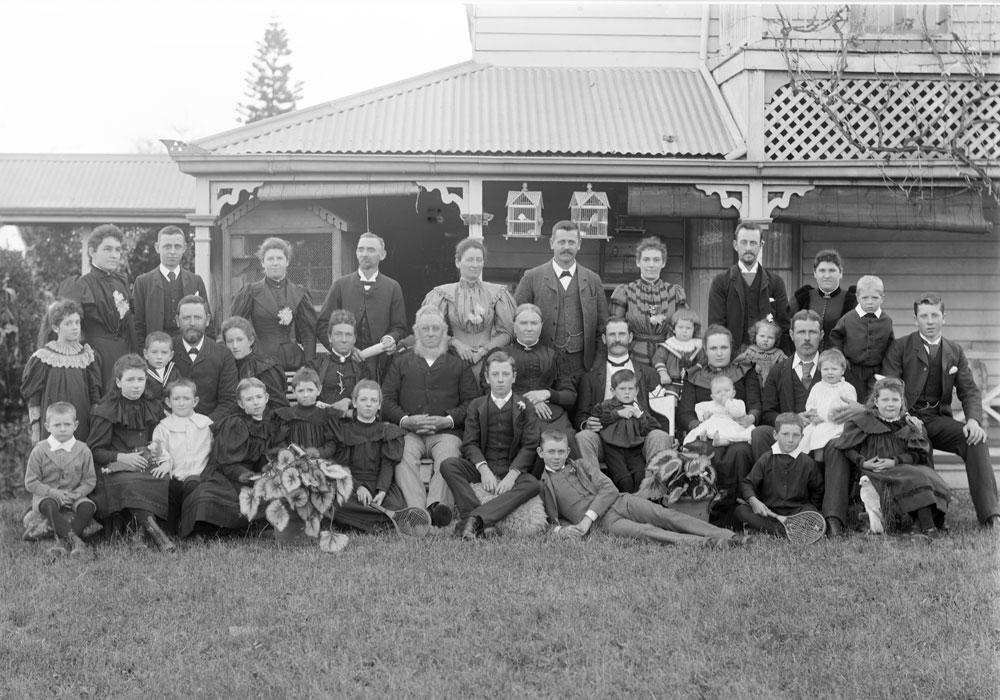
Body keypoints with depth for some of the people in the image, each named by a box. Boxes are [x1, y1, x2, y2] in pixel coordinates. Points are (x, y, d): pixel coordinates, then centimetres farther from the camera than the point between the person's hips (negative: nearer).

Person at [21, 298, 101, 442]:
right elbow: (33, 398, -1)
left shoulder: (87, 356, 5)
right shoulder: (43, 358, -4)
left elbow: (95, 394, 8)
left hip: (82, 427, 3)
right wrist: (35, 430, -3)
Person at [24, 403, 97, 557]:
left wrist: (77, 493, -16)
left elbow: (89, 480, 3)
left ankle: (61, 540, -31)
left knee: (88, 507, -28)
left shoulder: (83, 450, 0)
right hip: (46, 496, -2)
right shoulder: (39, 451, -4)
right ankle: (75, 540, -41)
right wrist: (53, 493, -17)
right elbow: (31, 483, -3)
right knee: (49, 506, -36)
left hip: (73, 496, 2)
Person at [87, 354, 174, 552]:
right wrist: (122, 457, -18)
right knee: (133, 484, -38)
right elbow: (95, 450, -3)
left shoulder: (153, 407, 15)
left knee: (163, 482, -31)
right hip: (116, 468, -4)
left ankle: (138, 532, -24)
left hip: (146, 466, 4)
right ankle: (157, 534, -46)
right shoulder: (106, 411, 1)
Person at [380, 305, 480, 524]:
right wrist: (405, 420, -6)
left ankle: (437, 505, -56)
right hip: (408, 431, 0)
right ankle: (417, 510, -52)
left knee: (448, 458, -36)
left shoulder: (459, 364, 23)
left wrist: (448, 420, -8)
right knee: (404, 456, -35)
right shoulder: (400, 363, 25)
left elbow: (472, 401, 11)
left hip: (446, 431, 0)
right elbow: (386, 399, 14)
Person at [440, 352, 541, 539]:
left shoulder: (525, 407, 10)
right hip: (481, 468, 1)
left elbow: (530, 446, 0)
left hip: (513, 470, -1)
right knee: (448, 465, -26)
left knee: (532, 484, -34)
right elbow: (470, 443, 3)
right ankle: (477, 524, -38)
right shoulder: (477, 405, 14)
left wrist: (512, 474, -18)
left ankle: (475, 518, -44)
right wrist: (483, 468, -17)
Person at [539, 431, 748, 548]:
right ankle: (703, 543, -50)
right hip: (604, 522, -3)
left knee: (664, 514, -22)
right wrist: (559, 530, -8)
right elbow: (551, 519, 18)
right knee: (643, 531, -31)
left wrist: (587, 518, -9)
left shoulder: (583, 465, 20)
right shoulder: (541, 485, 17)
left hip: (619, 501, 3)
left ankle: (724, 535, -32)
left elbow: (609, 489, 6)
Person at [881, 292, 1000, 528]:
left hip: (938, 420, 3)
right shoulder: (899, 347, 5)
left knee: (977, 441, -24)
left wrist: (973, 420, -13)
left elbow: (970, 391, 9)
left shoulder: (955, 352, 16)